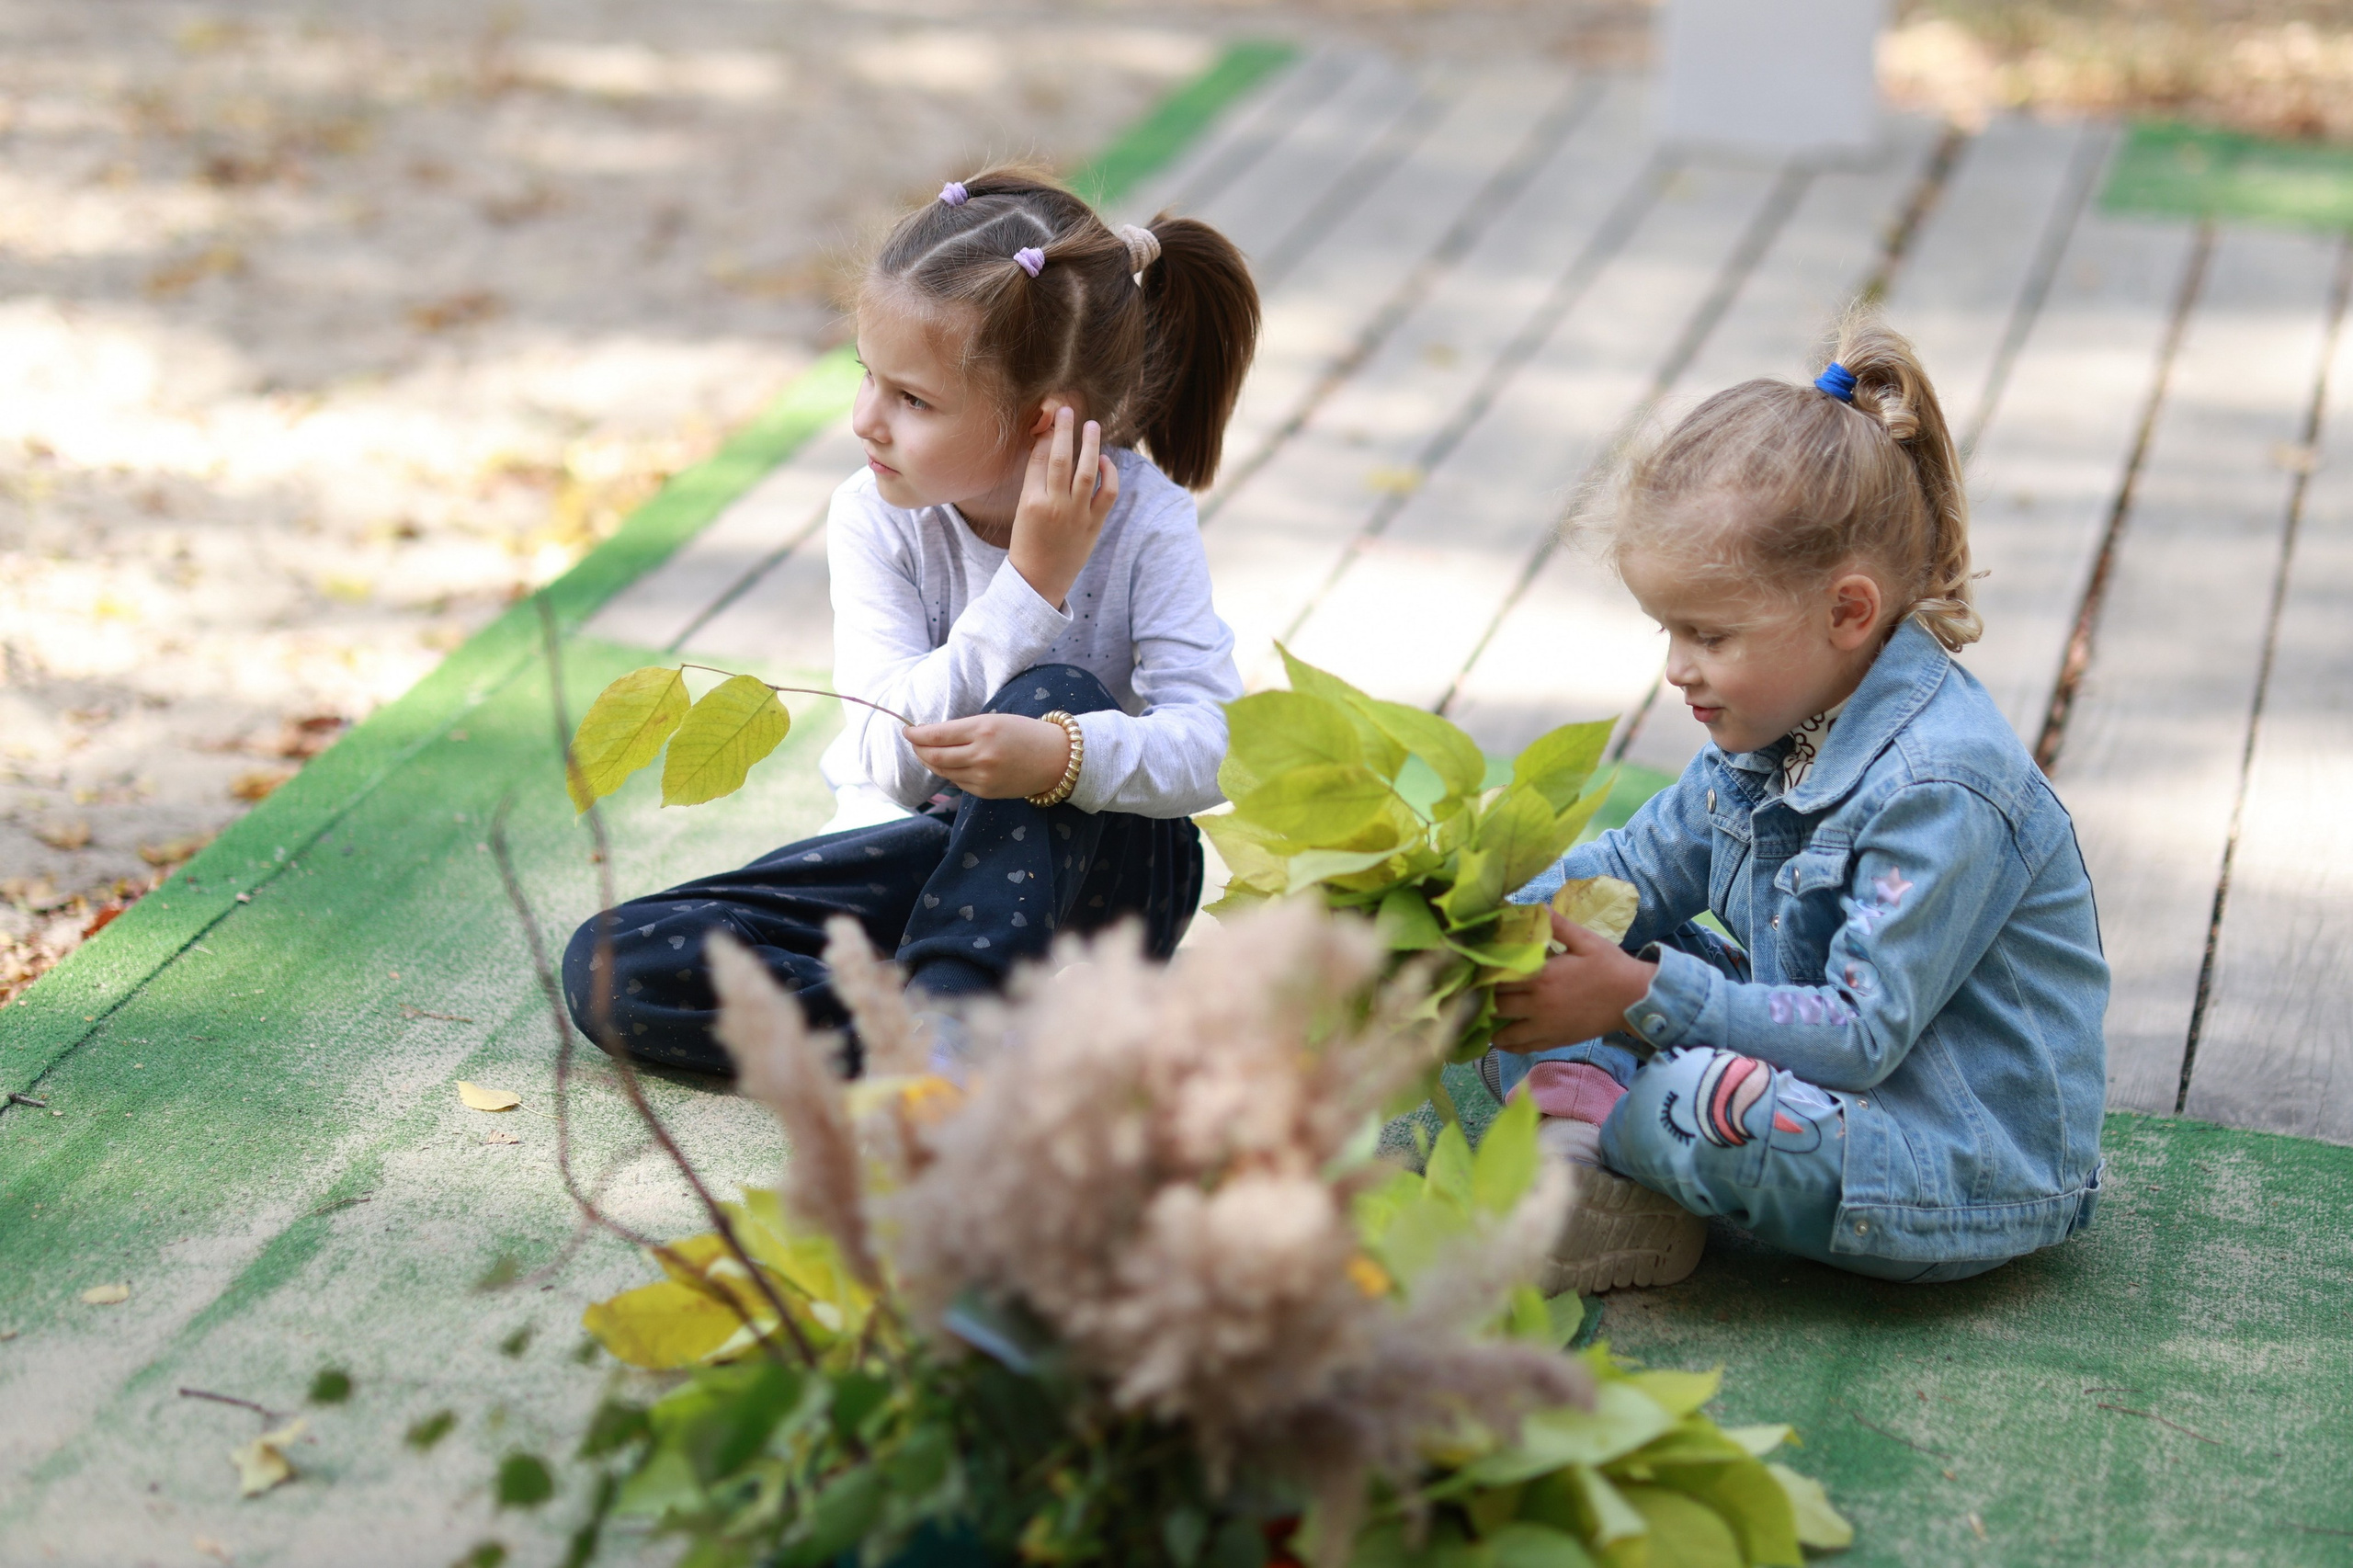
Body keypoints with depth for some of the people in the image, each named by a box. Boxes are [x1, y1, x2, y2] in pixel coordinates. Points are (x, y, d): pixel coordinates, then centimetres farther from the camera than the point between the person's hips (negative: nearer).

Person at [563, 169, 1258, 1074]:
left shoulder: (1143, 517, -17)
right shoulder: (875, 517, -13)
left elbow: (1211, 743, -26)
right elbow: (896, 760, -24)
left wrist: (1061, 753, -47)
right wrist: (1034, 582, -33)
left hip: (1100, 871, -2)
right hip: (927, 850, 3)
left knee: (1055, 697, -35)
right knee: (609, 968, -16)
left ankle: (938, 1015, -35)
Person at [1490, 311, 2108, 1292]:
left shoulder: (1940, 789, -26)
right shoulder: (1776, 727, 3)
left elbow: (1862, 1036, -28)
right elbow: (1639, 868, 13)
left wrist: (1641, 999, -33)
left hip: (1978, 1181, -9)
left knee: (1705, 1095, -37)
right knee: (1549, 967, 5)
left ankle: (1593, 1134, -6)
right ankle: (1582, 1113, -20)